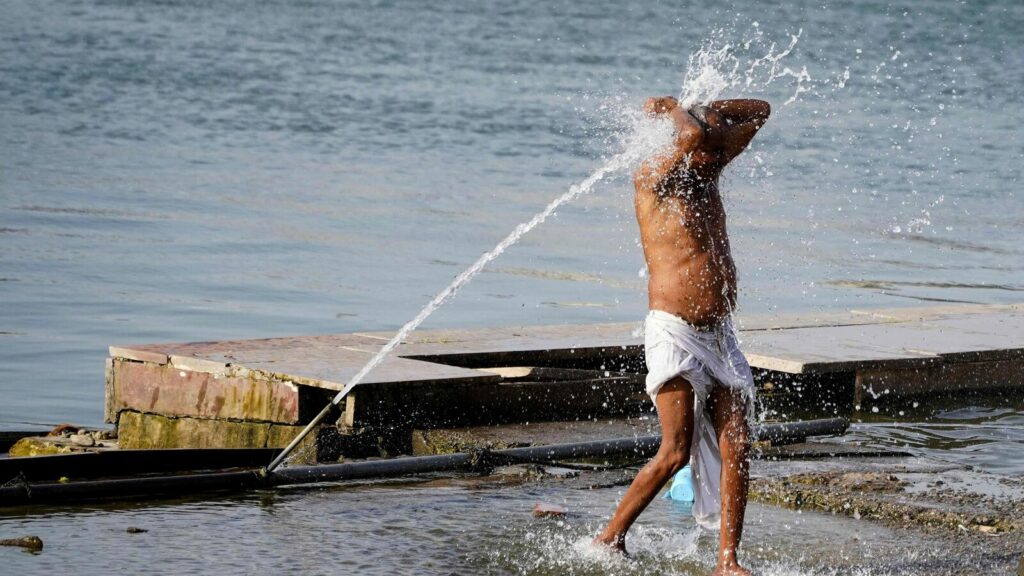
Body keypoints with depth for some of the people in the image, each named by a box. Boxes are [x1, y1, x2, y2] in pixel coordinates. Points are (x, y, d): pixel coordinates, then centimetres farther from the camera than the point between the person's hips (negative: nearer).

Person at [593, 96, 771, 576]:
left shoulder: (706, 173, 13)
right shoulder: (652, 179, -8)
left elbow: (760, 113, 20)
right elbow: (694, 137, -27)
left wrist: (701, 111, 10)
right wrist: (676, 111, -7)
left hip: (720, 334, 7)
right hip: (674, 333, -7)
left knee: (736, 448, -3)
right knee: (676, 451, -12)